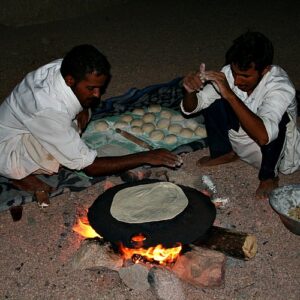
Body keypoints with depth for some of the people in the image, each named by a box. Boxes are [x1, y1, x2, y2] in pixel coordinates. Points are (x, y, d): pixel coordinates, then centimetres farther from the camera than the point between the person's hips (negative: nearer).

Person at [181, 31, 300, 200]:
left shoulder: (280, 86, -32)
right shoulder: (230, 73, -18)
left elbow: (263, 136, -49)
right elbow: (191, 108, -13)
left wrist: (230, 95, -50)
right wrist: (190, 91, -37)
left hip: (274, 149, -4)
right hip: (238, 140, 4)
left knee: (279, 118, -35)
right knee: (212, 100, -16)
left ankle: (269, 176, -12)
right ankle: (225, 153, 7)